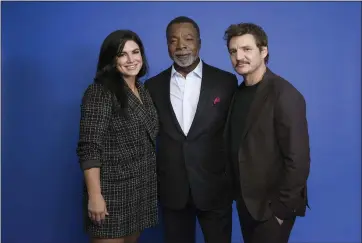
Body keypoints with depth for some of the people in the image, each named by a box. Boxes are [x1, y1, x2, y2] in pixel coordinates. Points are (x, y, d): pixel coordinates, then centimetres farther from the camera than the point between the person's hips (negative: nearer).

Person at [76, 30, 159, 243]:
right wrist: (95, 196, -22)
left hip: (143, 189, 7)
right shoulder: (100, 92, -13)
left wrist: (150, 181, 7)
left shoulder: (143, 91, 10)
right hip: (113, 190, -7)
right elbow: (90, 148, -18)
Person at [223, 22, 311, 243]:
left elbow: (298, 159, -21)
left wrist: (283, 208, -16)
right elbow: (237, 146, 8)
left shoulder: (285, 95, -19)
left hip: (271, 205, -7)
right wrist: (237, 192, 6)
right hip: (246, 200, 7)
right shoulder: (239, 92, 5)